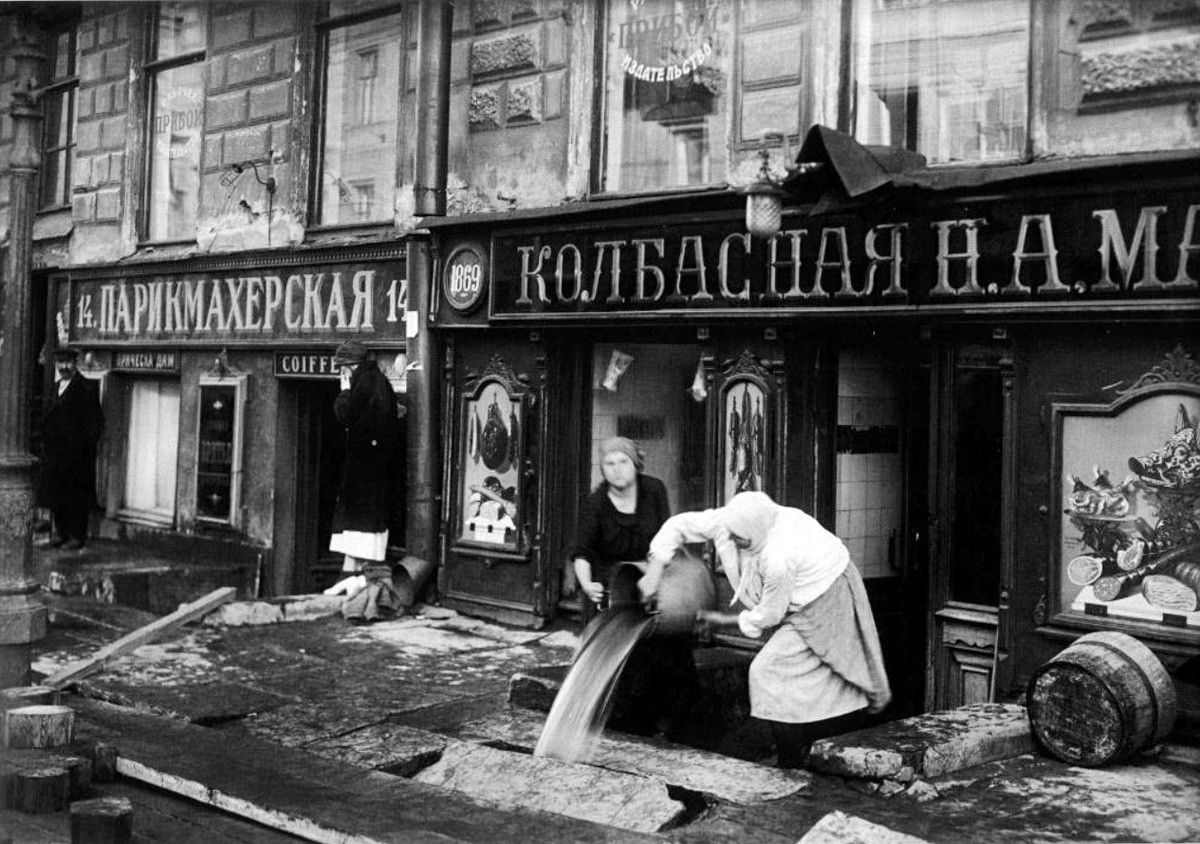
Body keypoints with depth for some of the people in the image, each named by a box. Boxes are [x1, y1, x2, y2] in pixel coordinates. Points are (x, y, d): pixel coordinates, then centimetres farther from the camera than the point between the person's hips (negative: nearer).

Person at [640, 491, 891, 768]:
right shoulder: (730, 519, -18)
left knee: (770, 670, -8)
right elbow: (679, 525, -8)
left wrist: (724, 620, -8)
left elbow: (769, 615, -22)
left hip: (823, 602, -9)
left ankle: (793, 765, 2)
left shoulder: (778, 559, -38)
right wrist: (654, 569, -17)